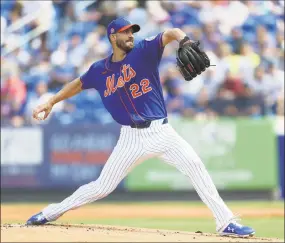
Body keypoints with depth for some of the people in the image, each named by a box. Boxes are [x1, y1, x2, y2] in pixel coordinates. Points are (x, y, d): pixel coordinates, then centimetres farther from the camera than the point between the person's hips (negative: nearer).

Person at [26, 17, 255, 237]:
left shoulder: (143, 51, -3)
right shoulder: (100, 70, 6)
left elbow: (171, 34, -18)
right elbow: (78, 84, 24)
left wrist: (185, 42, -40)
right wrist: (51, 102, 20)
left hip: (161, 131, -1)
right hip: (132, 137, 1)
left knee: (195, 166, -17)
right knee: (103, 186, 2)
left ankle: (226, 223, -12)